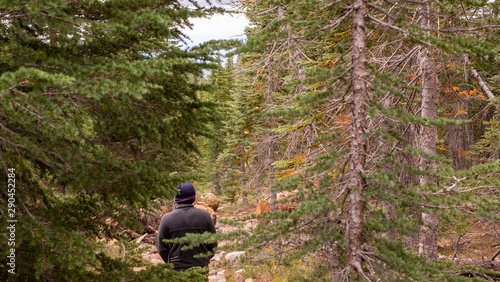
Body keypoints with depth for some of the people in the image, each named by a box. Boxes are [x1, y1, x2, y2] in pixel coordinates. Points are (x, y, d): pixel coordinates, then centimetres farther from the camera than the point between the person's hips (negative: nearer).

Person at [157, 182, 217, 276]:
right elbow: (213, 245, 2)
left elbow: (162, 248, -2)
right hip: (201, 267, 1)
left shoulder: (166, 218, -7)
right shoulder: (205, 215, -3)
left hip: (177, 269, -1)